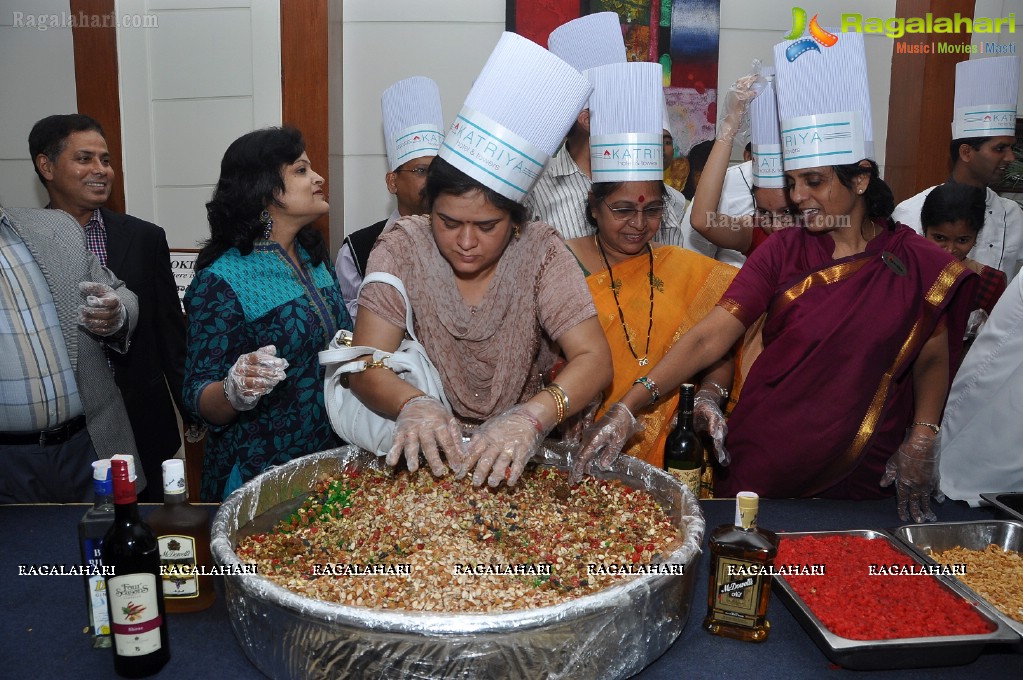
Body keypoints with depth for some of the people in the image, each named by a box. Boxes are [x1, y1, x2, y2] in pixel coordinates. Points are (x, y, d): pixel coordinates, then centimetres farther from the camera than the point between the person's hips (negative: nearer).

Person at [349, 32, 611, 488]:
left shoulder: (541, 252, -8)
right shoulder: (402, 249, -8)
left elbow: (594, 359, -14)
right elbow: (366, 366, -13)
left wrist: (531, 416, -32)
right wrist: (412, 405, -34)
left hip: (522, 453, 0)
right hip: (427, 454, 0)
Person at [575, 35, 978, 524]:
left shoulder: (917, 264, -4)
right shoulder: (783, 252, -6)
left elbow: (932, 360, 6)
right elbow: (709, 337, -16)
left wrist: (921, 441, -11)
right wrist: (628, 407, -26)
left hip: (861, 478, 0)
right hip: (762, 467, 0)